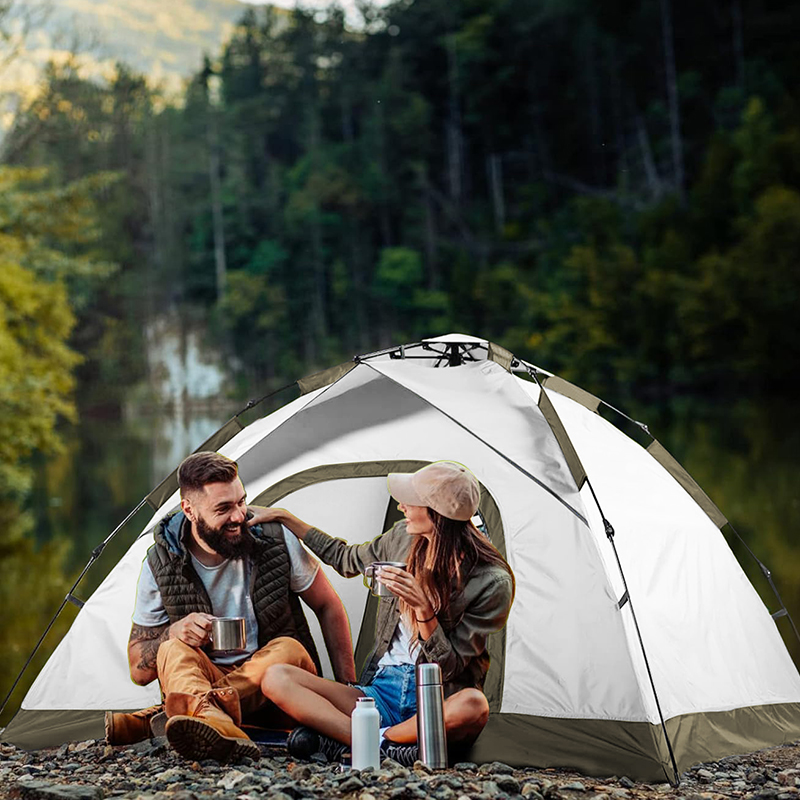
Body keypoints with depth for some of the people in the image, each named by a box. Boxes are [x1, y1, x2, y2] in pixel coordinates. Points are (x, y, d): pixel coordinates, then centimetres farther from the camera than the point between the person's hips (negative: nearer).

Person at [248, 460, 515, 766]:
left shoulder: (492, 582, -12)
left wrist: (424, 608, -26)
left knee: (472, 706, -43)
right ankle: (385, 744, -33)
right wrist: (283, 517, 25)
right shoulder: (403, 538, 4)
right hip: (382, 692, 5)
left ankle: (334, 738, -29)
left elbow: (450, 667, -12)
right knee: (276, 678, -17)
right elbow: (346, 560, 25)